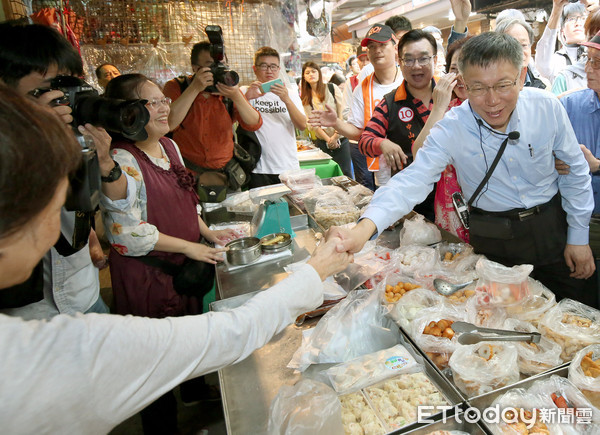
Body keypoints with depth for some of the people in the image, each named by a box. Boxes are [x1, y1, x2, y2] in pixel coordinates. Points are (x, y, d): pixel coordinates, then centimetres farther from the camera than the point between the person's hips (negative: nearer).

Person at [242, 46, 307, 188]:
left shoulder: (291, 93, 11)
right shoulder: (245, 92, 6)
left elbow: (302, 126, -3)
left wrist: (287, 100, -18)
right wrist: (246, 99, -23)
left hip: (289, 167, 2)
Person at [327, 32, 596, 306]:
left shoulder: (547, 106, -12)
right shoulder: (451, 129, -19)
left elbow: (575, 172, 0)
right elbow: (414, 180, -30)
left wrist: (579, 237, 3)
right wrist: (365, 228, -47)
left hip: (552, 227, 3)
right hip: (493, 240, -2)